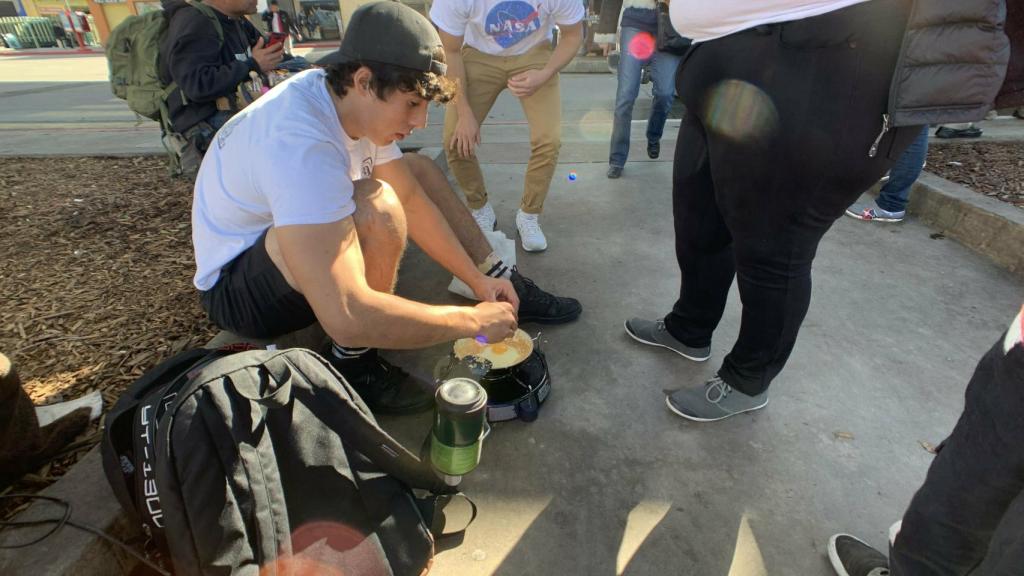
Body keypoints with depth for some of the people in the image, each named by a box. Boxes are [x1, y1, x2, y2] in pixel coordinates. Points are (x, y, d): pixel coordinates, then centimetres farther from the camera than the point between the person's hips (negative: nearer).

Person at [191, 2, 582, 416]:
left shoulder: (352, 101, -10)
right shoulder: (300, 142, -36)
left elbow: (413, 198, -2)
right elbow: (345, 317, -43)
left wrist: (477, 280, -8)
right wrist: (473, 321, -32)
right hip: (236, 283, -8)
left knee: (419, 169, 4)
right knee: (376, 209, -36)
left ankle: (502, 286, 7)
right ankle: (354, 365, -15)